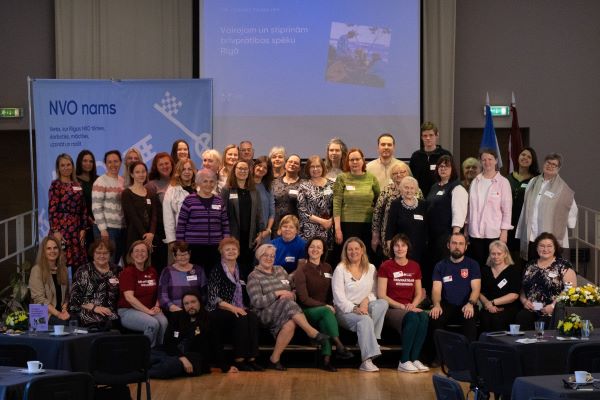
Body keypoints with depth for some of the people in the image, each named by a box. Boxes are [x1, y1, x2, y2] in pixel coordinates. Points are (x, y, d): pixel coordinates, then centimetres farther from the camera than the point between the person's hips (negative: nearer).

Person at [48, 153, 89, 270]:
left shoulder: (77, 185, 13)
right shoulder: (56, 184, -2)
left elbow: (83, 208, 12)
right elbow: (52, 209, -9)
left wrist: (83, 228, 5)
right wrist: (55, 231, -15)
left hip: (76, 228, 5)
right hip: (62, 226, -5)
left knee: (78, 262, 5)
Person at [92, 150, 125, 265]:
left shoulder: (123, 181, 13)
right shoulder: (101, 182, -6)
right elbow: (96, 207, -11)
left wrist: (127, 226, 11)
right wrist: (103, 229, -16)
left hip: (121, 228, 6)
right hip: (106, 229, -6)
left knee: (116, 262, 8)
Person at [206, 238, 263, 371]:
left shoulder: (240, 270, 16)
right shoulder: (217, 270, -1)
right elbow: (213, 298, -10)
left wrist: (243, 308, 0)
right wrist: (232, 308, -20)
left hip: (238, 310, 5)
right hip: (218, 312, -5)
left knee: (253, 318, -28)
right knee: (241, 319, -33)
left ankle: (251, 359, -31)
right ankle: (239, 360, -30)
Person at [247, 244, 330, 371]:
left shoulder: (280, 270, 21)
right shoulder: (254, 276, 4)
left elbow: (294, 292, 21)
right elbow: (257, 302, -8)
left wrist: (290, 295, -4)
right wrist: (278, 293, -10)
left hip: (287, 310, 5)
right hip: (265, 313, -5)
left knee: (290, 323, -34)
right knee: (288, 304, -36)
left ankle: (274, 359, -27)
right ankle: (314, 334, -34)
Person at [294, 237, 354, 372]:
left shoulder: (327, 268, 13)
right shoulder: (301, 270, -3)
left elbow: (331, 292, 17)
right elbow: (303, 298, -10)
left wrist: (331, 305, -4)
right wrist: (324, 306, -16)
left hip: (324, 310, 3)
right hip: (306, 311, -3)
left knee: (324, 321, -33)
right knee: (326, 312, -36)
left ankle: (327, 359, -41)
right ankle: (340, 347, -42)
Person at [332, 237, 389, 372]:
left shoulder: (371, 268, 14)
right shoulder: (340, 269, 1)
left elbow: (374, 292, 11)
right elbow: (339, 297, -8)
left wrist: (366, 300, -12)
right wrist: (354, 309, -23)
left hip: (365, 307, 4)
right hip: (345, 311, -4)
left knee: (383, 303, -27)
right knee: (365, 319, -35)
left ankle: (368, 339, -26)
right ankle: (367, 360, -42)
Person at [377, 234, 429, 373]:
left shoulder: (414, 266, 15)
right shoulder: (386, 266, 1)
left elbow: (419, 293, 16)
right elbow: (381, 295, -4)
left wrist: (413, 305, -5)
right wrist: (401, 306, -12)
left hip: (409, 308, 4)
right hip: (390, 309, -4)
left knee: (424, 317, -31)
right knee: (412, 318, -35)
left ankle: (414, 359, -28)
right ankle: (404, 361, -29)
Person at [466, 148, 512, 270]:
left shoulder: (503, 182, -2)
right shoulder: (475, 182, 8)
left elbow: (507, 209, -3)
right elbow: (470, 207, 12)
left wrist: (504, 231, -8)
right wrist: (466, 228, 10)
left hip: (494, 233, -3)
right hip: (475, 232, 3)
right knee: (477, 264, 5)